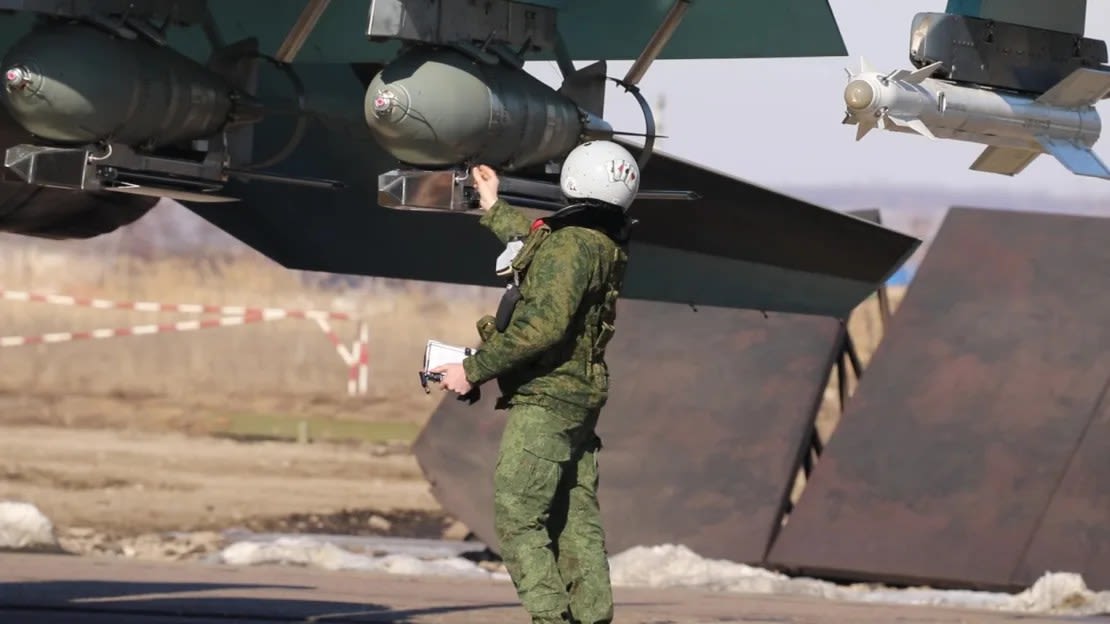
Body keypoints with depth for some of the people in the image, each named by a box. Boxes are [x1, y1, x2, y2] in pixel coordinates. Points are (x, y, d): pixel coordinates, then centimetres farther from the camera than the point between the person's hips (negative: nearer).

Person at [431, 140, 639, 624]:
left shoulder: (570, 244, -17)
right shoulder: (604, 245, 12)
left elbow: (543, 326, -26)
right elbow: (541, 244, 34)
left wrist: (474, 370, -20)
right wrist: (494, 210, 48)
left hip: (544, 401, -9)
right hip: (580, 397, 9)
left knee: (517, 517, -9)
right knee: (577, 521, 9)